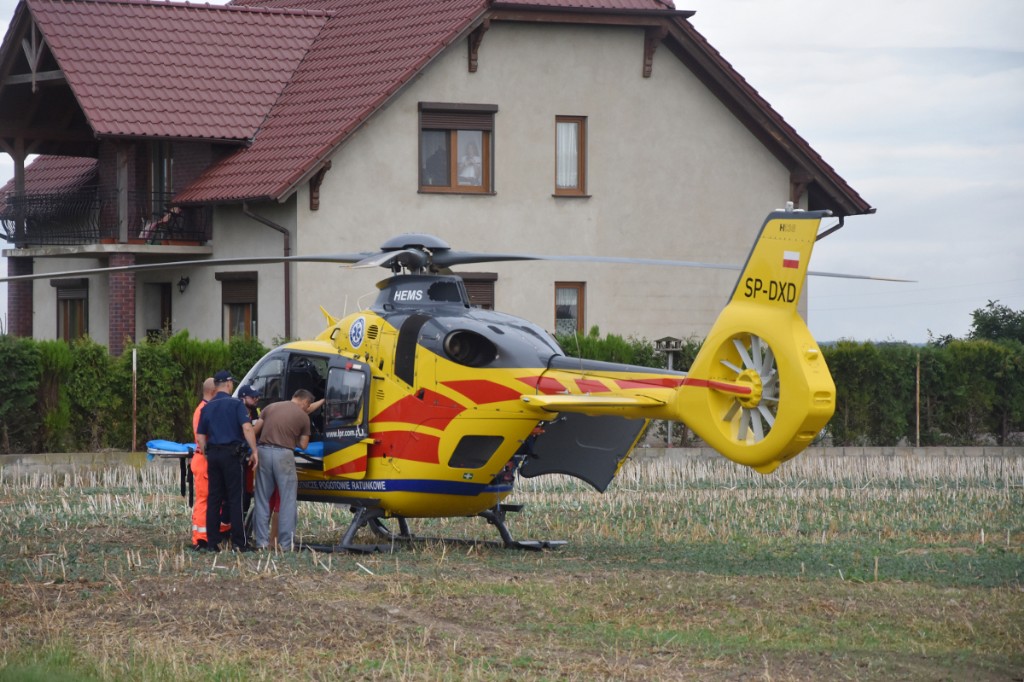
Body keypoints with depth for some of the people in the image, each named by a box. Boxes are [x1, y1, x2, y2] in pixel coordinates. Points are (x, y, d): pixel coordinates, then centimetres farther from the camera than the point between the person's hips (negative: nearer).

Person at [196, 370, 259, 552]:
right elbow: (247, 428, -17)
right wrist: (254, 451, -13)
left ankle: (212, 542, 5)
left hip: (213, 455, 5)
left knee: (214, 499, 7)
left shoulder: (207, 407, 11)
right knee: (235, 499, -2)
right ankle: (238, 542, -3)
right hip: (231, 454, -5)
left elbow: (200, 437, 11)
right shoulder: (235, 404, -5)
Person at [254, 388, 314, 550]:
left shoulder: (270, 408, 14)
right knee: (288, 500, 4)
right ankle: (286, 543, 1)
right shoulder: (303, 416, 3)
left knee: (262, 499, 11)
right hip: (284, 455, -4)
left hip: (264, 451, 4)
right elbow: (303, 445, 6)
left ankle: (262, 541, 11)